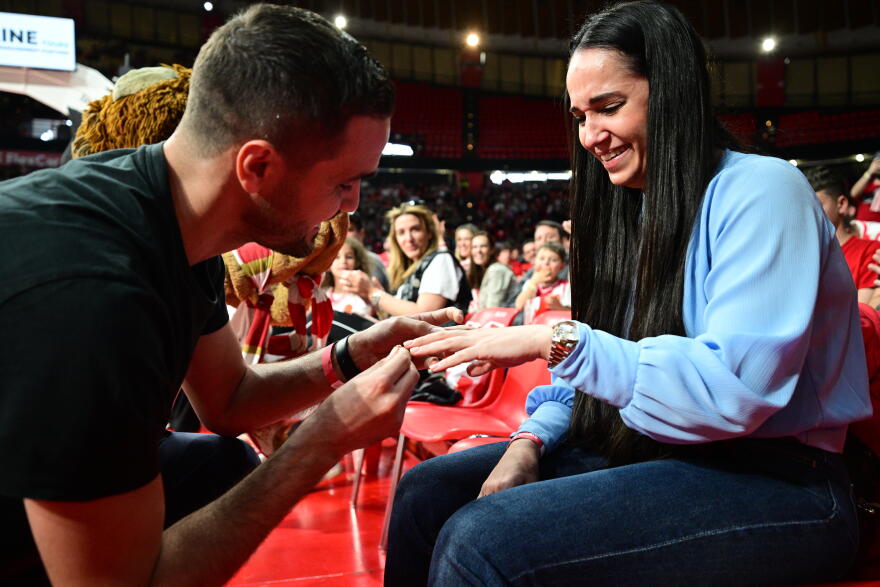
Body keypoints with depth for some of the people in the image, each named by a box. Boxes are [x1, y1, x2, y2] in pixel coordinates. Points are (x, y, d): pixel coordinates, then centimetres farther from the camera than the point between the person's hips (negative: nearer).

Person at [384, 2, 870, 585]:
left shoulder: (762, 191, -12)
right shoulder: (637, 210, 13)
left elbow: (734, 390, -24)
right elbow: (605, 362, 13)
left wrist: (559, 340, -24)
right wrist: (532, 439, -5)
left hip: (773, 482, -7)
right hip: (645, 451, 8)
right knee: (427, 491, -4)